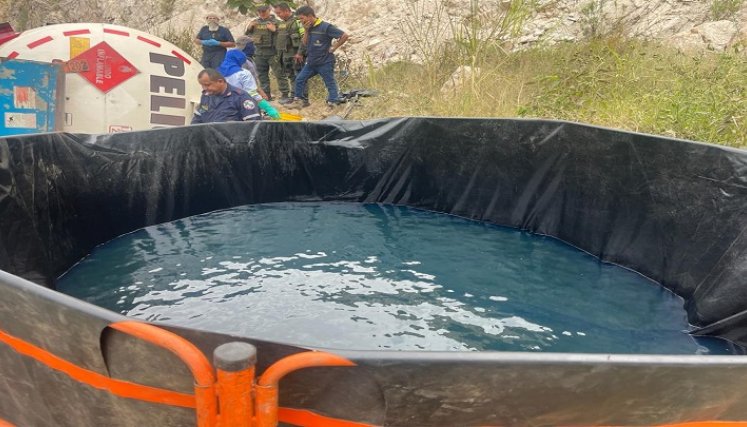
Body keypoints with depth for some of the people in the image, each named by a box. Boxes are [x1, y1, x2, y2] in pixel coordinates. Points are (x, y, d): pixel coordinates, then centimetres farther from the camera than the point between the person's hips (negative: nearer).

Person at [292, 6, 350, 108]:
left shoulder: (325, 27, -16)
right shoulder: (309, 27, 8)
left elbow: (345, 35, -17)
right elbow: (305, 43, 8)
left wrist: (333, 48, -12)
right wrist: (306, 30, -5)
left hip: (325, 62, -8)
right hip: (311, 62, 8)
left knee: (330, 84, 2)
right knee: (299, 79, 9)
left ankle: (333, 103, 7)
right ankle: (300, 100, 20)